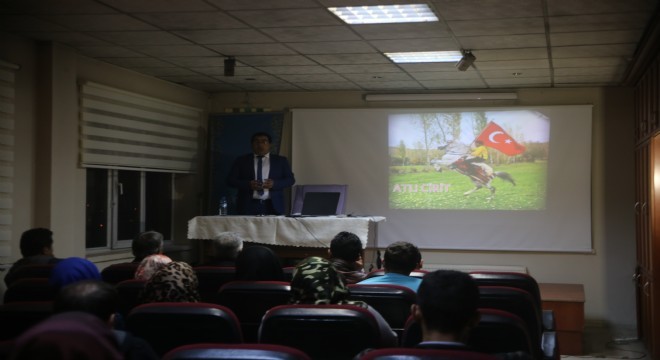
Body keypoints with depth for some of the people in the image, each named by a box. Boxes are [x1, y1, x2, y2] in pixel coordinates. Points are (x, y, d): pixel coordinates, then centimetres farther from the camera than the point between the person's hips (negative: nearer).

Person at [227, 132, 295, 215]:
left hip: (273, 206, 1)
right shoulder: (241, 161, 12)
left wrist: (274, 183, -9)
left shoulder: (281, 161, 14)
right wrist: (248, 184, -11)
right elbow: (230, 180, 7)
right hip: (249, 205, 0)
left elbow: (290, 180, 10)